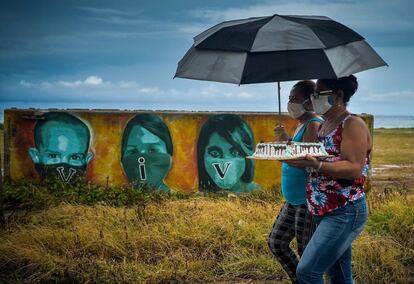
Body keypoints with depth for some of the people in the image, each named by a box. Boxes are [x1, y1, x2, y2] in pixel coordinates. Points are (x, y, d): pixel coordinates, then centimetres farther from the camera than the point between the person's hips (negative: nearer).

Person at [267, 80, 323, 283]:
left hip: (307, 200, -11)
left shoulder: (313, 125, -16)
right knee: (276, 242, 15)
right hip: (294, 199, 11)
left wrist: (287, 141, -23)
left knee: (307, 254, 0)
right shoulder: (301, 125, 15)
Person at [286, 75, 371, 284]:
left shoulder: (353, 125, -12)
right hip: (324, 212, 9)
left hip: (345, 214, -9)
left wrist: (316, 165, -32)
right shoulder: (324, 126, 14)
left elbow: (354, 169, -21)